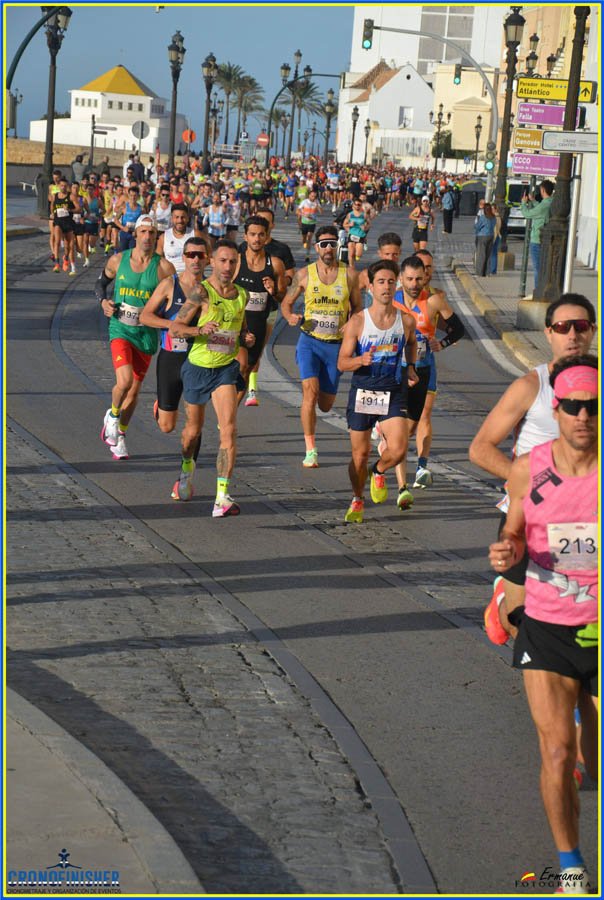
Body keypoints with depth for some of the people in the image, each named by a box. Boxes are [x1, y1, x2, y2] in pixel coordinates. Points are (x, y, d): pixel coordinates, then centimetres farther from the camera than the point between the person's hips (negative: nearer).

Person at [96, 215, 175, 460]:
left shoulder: (164, 267, -6)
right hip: (120, 330, -1)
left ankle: (118, 435, 29)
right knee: (124, 381, -21)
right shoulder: (117, 261, -2)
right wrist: (103, 301, -5)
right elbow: (100, 283, 15)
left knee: (134, 389, 9)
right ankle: (112, 415, 10)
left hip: (146, 334, 1)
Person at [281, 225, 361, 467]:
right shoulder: (305, 274, 1)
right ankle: (310, 450, -15)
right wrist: (291, 317, -10)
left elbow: (357, 307, 11)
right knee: (310, 391, -21)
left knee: (325, 405, 7)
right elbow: (287, 302, 12)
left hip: (336, 344, 1)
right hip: (310, 340, -1)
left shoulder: (349, 274, 2)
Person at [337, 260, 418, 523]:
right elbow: (342, 363, -7)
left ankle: (379, 472, 18)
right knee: (360, 455, 6)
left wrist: (410, 366, 14)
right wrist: (361, 360, -25)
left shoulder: (406, 321, -1)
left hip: (394, 394, 1)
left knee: (398, 450, -17)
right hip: (362, 393, -1)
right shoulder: (357, 322, -7)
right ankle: (357, 500, 31)